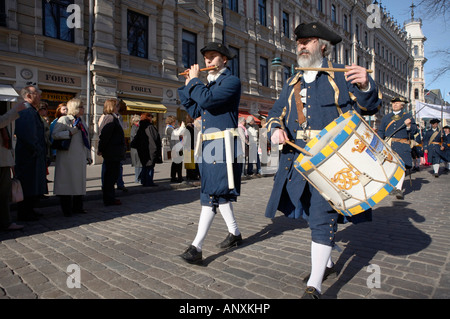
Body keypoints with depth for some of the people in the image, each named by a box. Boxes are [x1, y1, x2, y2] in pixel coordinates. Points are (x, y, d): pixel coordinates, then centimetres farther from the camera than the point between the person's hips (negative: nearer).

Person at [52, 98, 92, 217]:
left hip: (80, 157, 7)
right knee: (66, 182, -2)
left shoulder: (81, 121, 17)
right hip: (67, 157, -7)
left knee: (79, 182, 9)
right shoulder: (63, 119, -4)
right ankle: (66, 210, 7)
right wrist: (71, 132, -20)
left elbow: (86, 139, 19)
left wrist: (88, 156, 18)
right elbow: (54, 135, -15)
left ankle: (77, 207, 19)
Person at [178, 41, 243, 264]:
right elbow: (195, 111, 19)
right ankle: (234, 234, 30)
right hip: (208, 143, 9)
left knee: (212, 192, -10)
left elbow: (207, 99, -21)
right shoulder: (209, 83, 21)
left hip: (223, 144, -9)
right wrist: (187, 85, 16)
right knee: (220, 191, 14)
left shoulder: (232, 81, -5)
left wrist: (194, 80, -4)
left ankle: (196, 247, -7)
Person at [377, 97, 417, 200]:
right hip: (388, 145, 2)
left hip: (402, 146, -2)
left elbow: (414, 131, 3)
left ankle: (399, 188, -7)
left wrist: (409, 125, -17)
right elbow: (380, 132, 17)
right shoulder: (386, 117, 17)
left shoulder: (407, 117, 10)